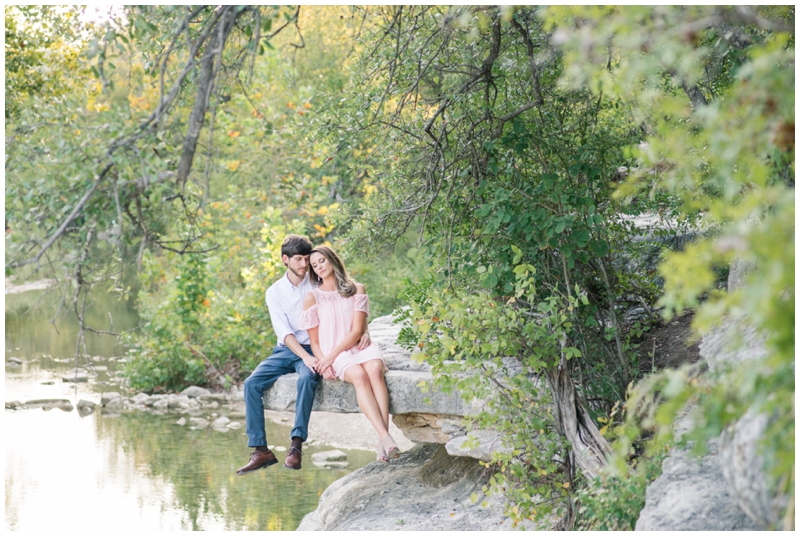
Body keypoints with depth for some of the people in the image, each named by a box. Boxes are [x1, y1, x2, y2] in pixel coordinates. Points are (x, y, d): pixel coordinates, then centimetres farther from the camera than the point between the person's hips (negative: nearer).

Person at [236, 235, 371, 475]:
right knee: (251, 383, -21)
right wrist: (305, 357, -23)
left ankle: (296, 445, -36)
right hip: (286, 351, 2)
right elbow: (283, 331, -7)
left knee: (307, 378, -36)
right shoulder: (274, 292, 4)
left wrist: (364, 330, -21)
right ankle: (260, 450, -21)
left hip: (313, 349, -2)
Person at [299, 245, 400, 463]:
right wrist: (323, 362, -11)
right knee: (359, 376, -35)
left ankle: (383, 441, -47)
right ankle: (386, 437, -49)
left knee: (375, 371, -35)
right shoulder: (312, 298, 9)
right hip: (336, 355, -1)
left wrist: (332, 356, -12)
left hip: (361, 346, 1)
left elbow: (356, 331, -1)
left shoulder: (356, 290, 9)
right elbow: (314, 342, 9)